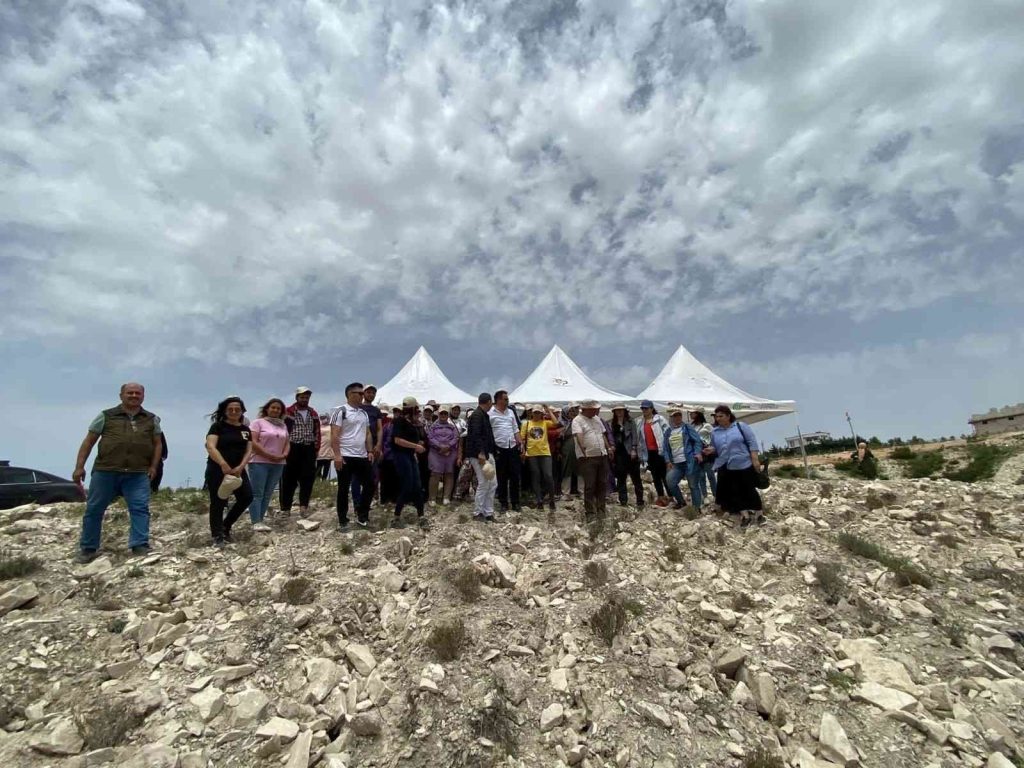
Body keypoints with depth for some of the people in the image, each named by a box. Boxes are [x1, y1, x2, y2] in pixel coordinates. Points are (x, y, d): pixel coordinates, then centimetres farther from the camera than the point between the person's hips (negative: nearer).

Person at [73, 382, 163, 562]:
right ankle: (88, 549, 25)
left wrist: (153, 466, 4)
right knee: (94, 509, 10)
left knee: (140, 508, -9)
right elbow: (88, 442, 8)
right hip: (105, 471, 0)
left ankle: (140, 547, -7)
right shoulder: (106, 416, 7)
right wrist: (79, 467, 2)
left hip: (138, 474, 0)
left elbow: (157, 444, 15)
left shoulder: (152, 419, 11)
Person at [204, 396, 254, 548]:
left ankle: (226, 525, 19)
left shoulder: (246, 429, 11)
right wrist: (223, 464, -29)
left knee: (247, 497, -4)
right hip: (217, 470, -5)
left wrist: (240, 467, -11)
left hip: (237, 470, 5)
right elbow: (210, 446, -17)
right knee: (218, 503, 1)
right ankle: (217, 537, 12)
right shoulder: (218, 426, -4)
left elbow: (249, 450, 6)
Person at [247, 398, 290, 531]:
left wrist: (284, 455, -5)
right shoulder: (258, 422, -2)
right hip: (259, 462, -5)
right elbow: (253, 442, -11)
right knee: (257, 493, -6)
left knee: (268, 494, 7)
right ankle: (256, 522, -5)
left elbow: (287, 443, 15)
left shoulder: (283, 425, 15)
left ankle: (260, 520, 12)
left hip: (278, 464, 6)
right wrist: (269, 455, -14)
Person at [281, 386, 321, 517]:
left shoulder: (313, 414, 12)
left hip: (309, 450, 4)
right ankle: (285, 507, 11)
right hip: (292, 449, -4)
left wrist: (316, 448, 6)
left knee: (308, 478, 3)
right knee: (289, 479, 3)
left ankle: (304, 505, 10)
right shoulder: (287, 412, -2)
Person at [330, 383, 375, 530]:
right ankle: (342, 521, 16)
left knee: (370, 485, 7)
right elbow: (334, 435, -13)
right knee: (344, 489, 4)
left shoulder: (364, 413, 14)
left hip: (362, 457, 7)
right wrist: (337, 455, -18)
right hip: (345, 457, -7)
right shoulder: (341, 411, -8)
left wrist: (370, 451, 8)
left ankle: (362, 516, 21)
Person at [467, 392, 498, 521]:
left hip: (488, 453, 10)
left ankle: (489, 513, 17)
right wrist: (481, 453, -26)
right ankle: (478, 513, 9)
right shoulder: (477, 415, -13)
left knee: (492, 484, 10)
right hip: (479, 455, -10)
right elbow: (475, 435, -22)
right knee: (483, 484, -4)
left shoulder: (484, 415, 18)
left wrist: (494, 450, 23)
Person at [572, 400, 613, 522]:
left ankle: (600, 512, 24)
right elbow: (578, 436, -22)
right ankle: (590, 514, 7)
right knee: (589, 487, -2)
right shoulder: (577, 421, -8)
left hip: (602, 456, 7)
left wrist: (608, 448, 21)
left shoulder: (597, 419, 15)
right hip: (587, 458, -7)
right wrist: (583, 450, -34)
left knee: (602, 485, 12)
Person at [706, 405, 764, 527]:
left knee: (749, 489, 3)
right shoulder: (714, 432, 8)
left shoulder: (740, 426, -3)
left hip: (744, 465, -4)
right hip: (726, 468, 4)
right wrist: (711, 450, -7)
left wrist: (755, 459, -11)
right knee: (733, 492, 3)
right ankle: (744, 515, 13)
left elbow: (752, 442, -5)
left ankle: (759, 513, 20)